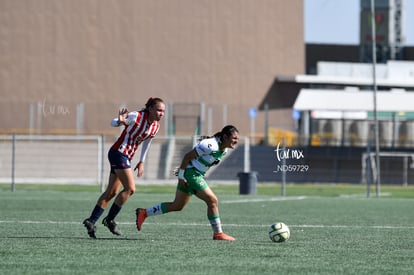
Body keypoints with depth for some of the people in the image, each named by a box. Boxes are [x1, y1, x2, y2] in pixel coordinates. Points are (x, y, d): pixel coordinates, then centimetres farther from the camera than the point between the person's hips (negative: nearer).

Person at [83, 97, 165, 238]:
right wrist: (120, 121, -39)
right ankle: (109, 219, -2)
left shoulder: (156, 126, 3)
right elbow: (113, 123, -15)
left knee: (112, 192, 9)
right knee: (130, 189, -12)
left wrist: (142, 161, 18)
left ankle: (91, 221, 13)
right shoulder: (136, 117, -18)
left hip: (126, 157, 8)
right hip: (118, 152, -8)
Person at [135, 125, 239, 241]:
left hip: (197, 175, 10)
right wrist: (181, 176, -16)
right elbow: (188, 156, -20)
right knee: (213, 200, -12)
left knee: (177, 206, 14)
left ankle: (143, 213, 23)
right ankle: (218, 233, -4)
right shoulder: (210, 145, -24)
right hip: (191, 174, -10)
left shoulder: (223, 150, 5)